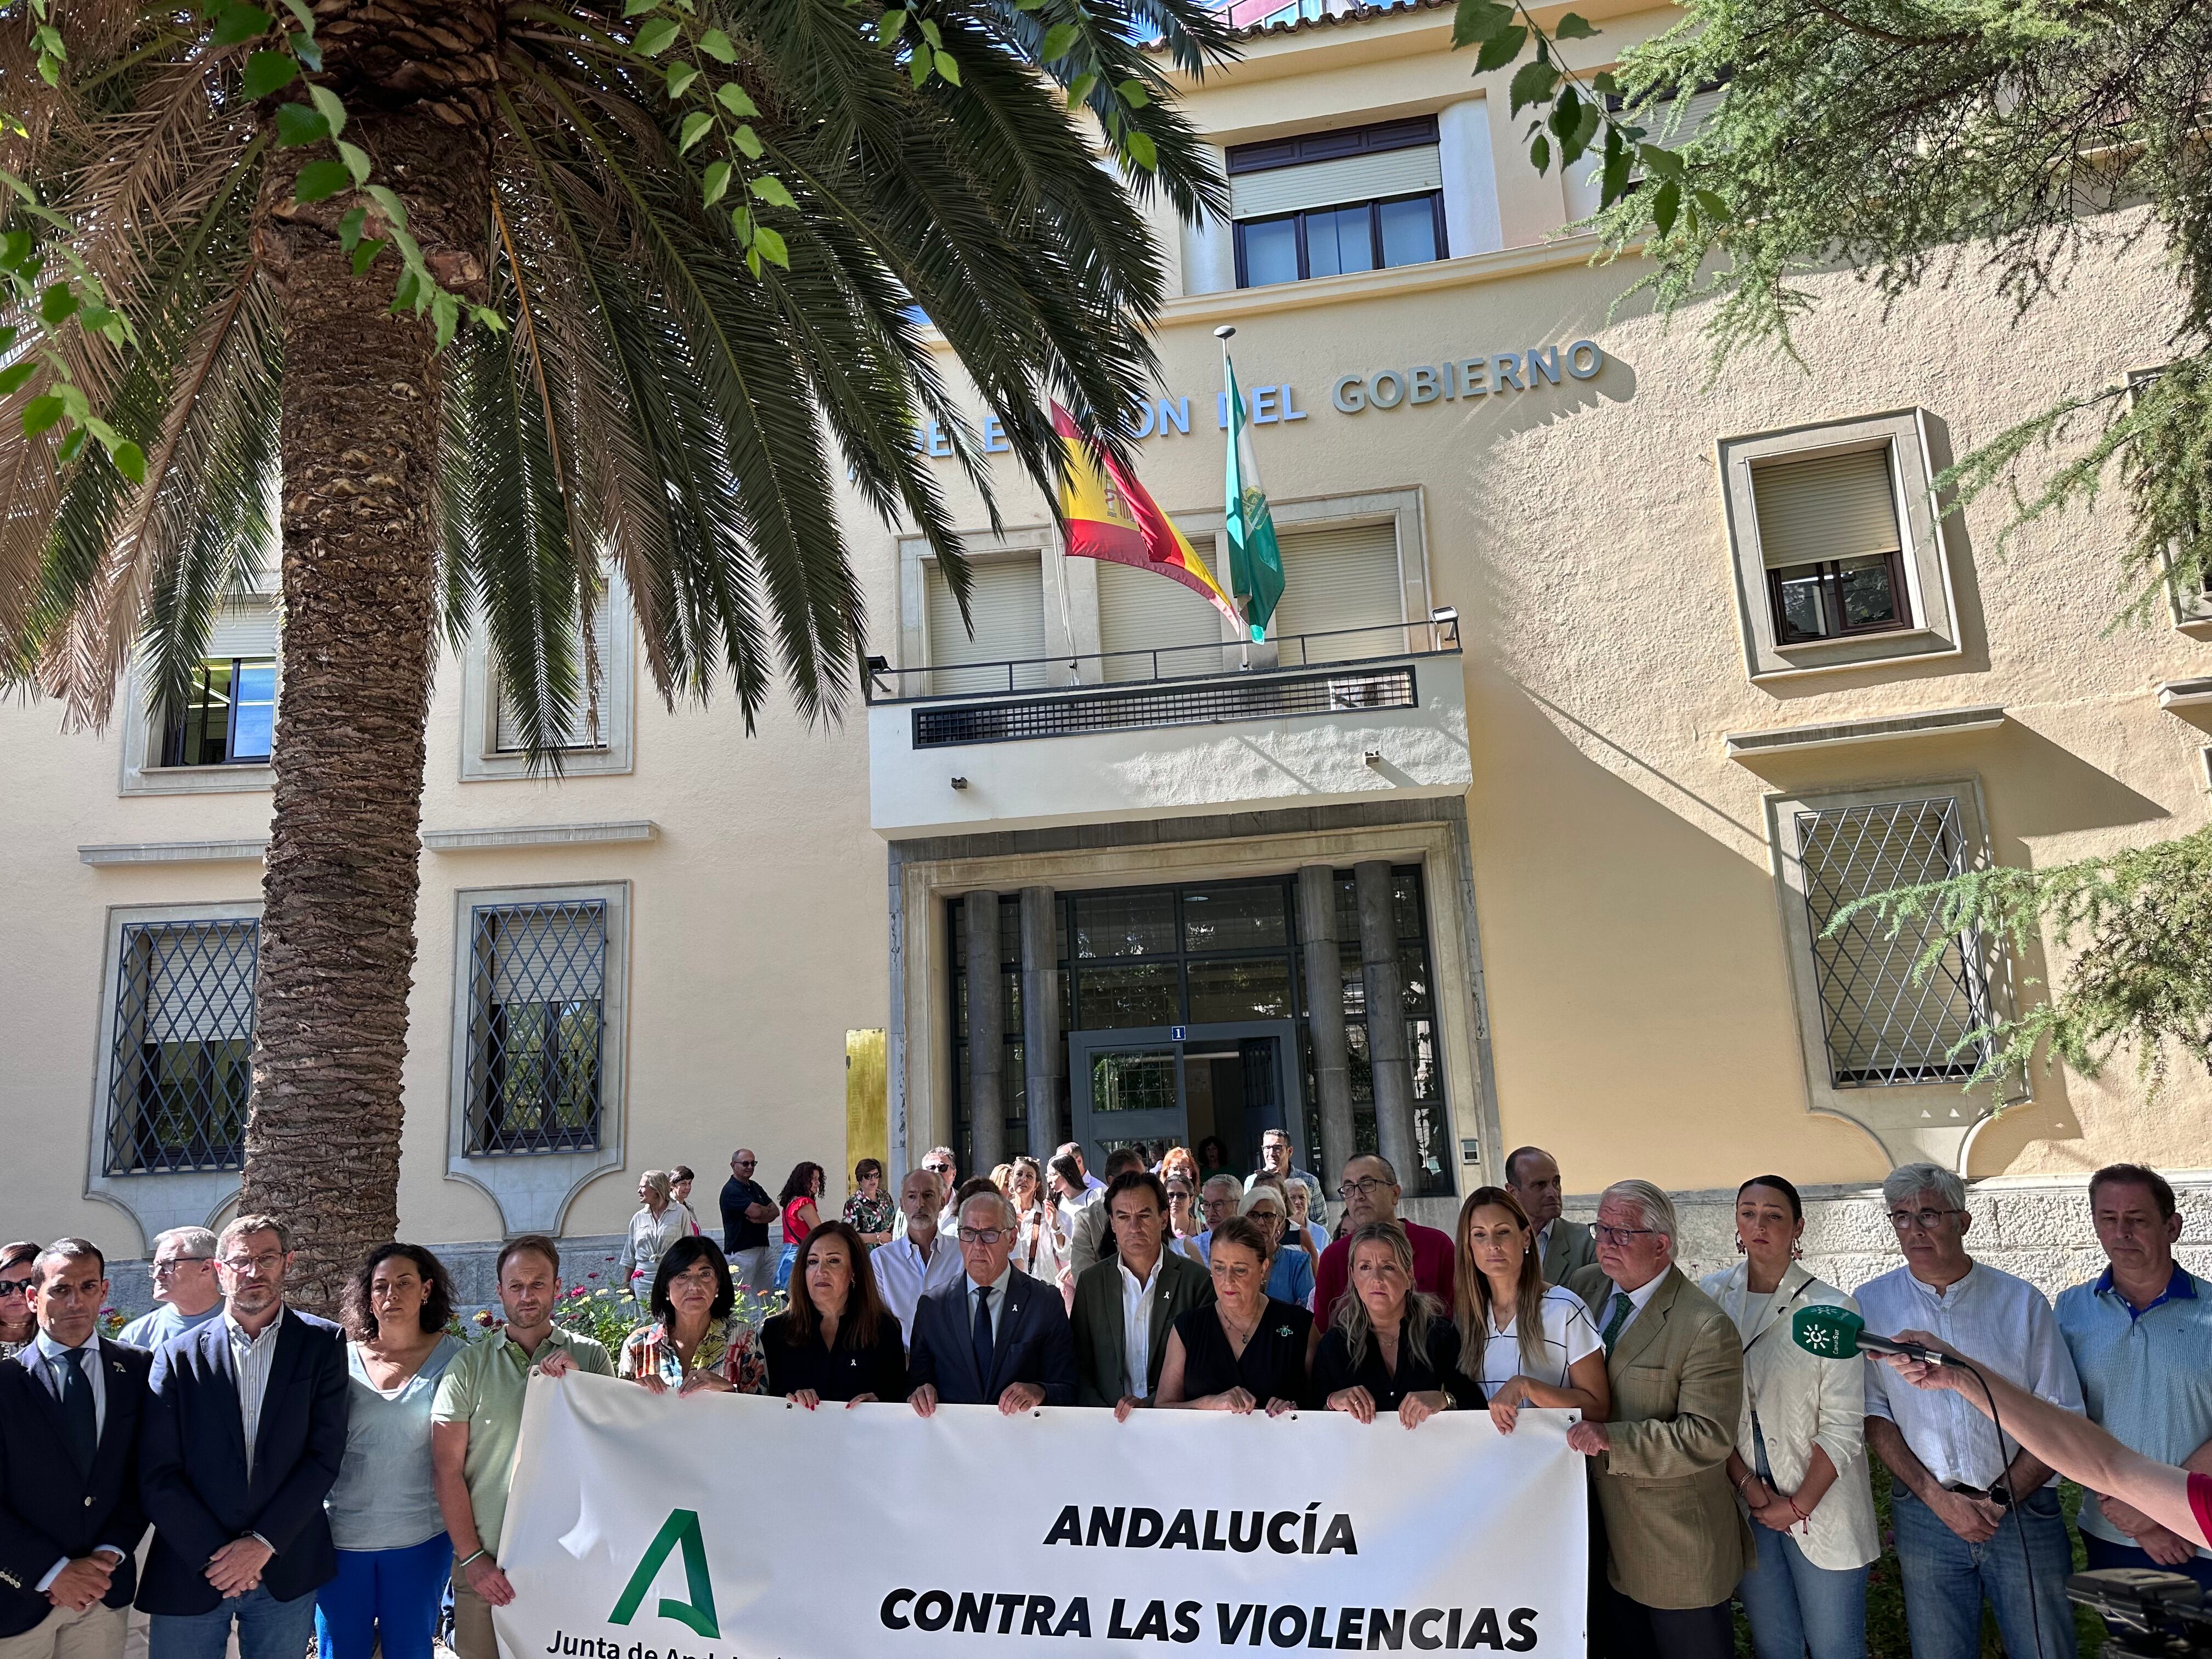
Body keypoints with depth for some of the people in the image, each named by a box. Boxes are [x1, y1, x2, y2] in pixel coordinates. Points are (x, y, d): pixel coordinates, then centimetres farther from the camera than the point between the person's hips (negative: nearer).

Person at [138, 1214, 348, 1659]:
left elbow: (325, 1453, -5)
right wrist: (213, 1553, -10)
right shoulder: (179, 1356, 1)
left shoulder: (321, 1344, 0)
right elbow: (157, 1474, -3)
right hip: (190, 1571, 0)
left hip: (286, 1570, 0)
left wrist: (263, 1543, -12)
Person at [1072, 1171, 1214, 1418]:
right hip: (1105, 1426, 0)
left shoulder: (1199, 1281, 1)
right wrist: (1108, 1419, -8)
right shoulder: (1089, 1283, 8)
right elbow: (1080, 1369, 8)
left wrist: (1149, 1404, -13)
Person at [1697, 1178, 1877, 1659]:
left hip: (1820, 1507, -2)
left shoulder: (1831, 1308, -10)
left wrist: (1799, 1505, -10)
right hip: (1743, 1500, 3)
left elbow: (1843, 1428, -10)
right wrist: (1746, 1484, -7)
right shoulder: (1712, 1295, -1)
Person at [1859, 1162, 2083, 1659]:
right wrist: (1936, 1496, -11)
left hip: (2023, 1508, 0)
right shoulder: (1872, 1305, -1)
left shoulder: (2023, 1302, -2)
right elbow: (1874, 1414, -1)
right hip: (1924, 1512, 1)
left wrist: (2002, 1498, -9)